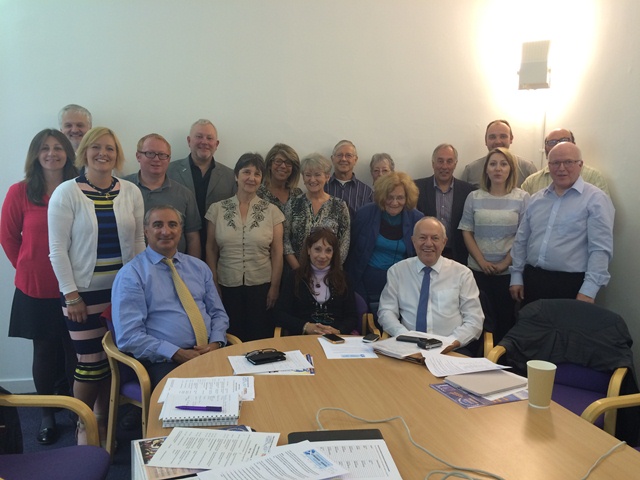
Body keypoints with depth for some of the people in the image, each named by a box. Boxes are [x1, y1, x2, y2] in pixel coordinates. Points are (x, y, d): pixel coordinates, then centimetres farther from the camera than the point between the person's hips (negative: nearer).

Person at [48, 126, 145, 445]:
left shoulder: (131, 192, 4)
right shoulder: (67, 192, -5)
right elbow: (58, 249, -6)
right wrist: (71, 295, -9)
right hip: (84, 292, -3)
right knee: (91, 363, 2)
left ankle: (103, 421, 31)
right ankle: (83, 427, 25)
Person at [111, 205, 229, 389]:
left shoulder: (199, 267, 15)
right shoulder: (131, 274, -1)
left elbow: (218, 313, 16)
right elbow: (129, 336, -8)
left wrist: (215, 343, -4)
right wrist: (177, 354, -15)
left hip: (209, 354, 5)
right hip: (164, 362, -5)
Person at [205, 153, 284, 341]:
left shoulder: (272, 211, 1)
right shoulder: (217, 209, 2)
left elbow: (277, 252, 2)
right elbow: (211, 250, 6)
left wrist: (275, 287, -2)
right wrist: (213, 284, 2)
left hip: (261, 287, 0)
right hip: (226, 286, 1)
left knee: (260, 339, 5)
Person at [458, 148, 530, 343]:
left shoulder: (522, 198, 1)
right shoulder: (474, 197, 5)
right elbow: (466, 232, 3)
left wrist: (505, 263, -10)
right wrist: (482, 262, -7)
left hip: (509, 271, -1)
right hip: (478, 270, 1)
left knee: (506, 319, 4)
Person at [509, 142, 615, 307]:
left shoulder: (595, 199, -6)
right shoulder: (536, 199, 12)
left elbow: (600, 249, -12)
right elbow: (521, 240, 14)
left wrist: (588, 291, -17)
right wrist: (516, 276, 9)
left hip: (571, 285, -5)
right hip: (532, 281, 5)